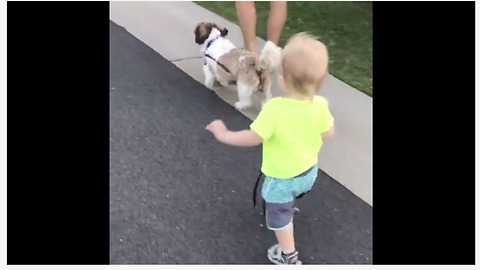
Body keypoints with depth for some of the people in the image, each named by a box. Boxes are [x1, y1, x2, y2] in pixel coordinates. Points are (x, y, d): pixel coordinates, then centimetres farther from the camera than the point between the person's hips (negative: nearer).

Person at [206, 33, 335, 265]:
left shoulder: (275, 108, -36)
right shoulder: (320, 105, -21)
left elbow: (253, 138, -30)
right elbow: (328, 134, -7)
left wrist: (223, 135, -16)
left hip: (282, 176, -5)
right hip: (309, 170, 5)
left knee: (279, 215, 19)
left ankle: (288, 257, 34)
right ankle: (290, 207, 68)